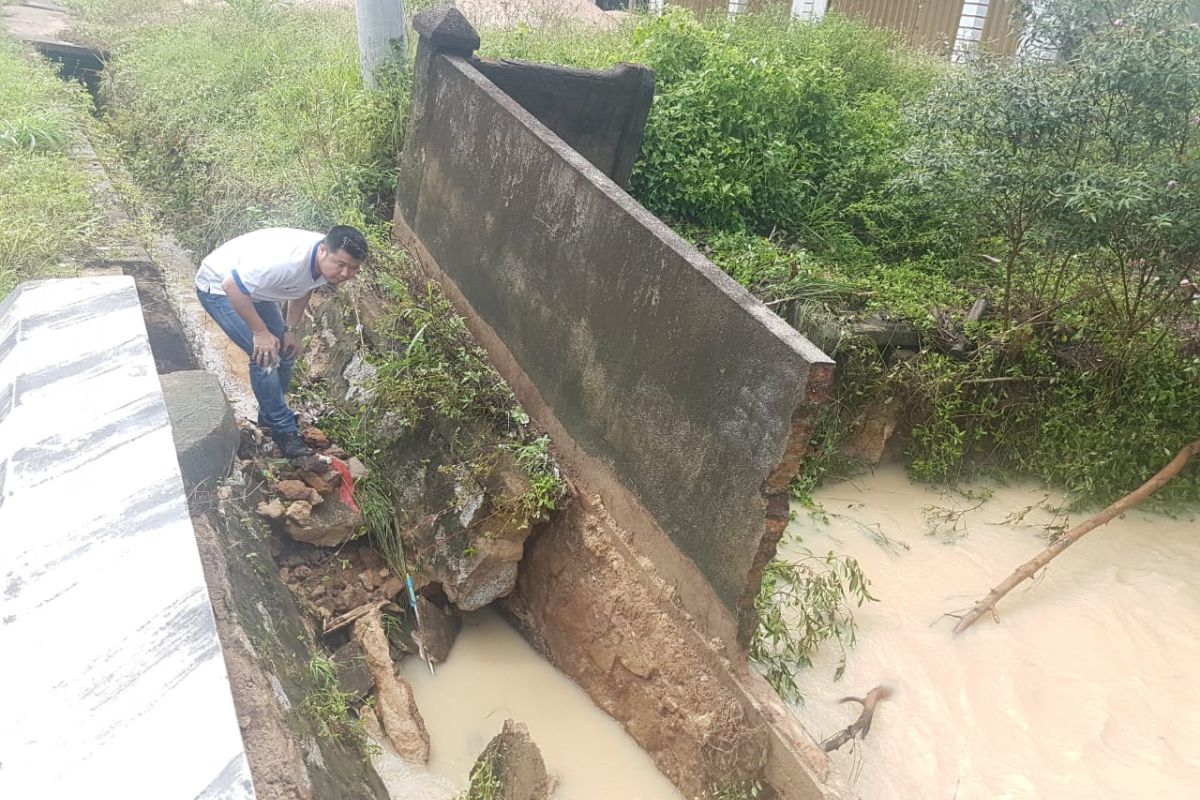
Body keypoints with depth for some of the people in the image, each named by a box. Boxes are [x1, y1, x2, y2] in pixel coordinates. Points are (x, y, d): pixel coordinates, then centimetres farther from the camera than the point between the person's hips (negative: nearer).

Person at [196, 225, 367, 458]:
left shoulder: (327, 263, -15)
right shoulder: (287, 260, -42)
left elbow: (303, 289, 5)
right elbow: (232, 286, -35)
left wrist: (290, 329, -1)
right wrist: (260, 331, -26)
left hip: (252, 285, 8)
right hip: (220, 288, -8)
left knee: (285, 350, 8)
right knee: (266, 357, -17)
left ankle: (270, 415, 30)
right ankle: (284, 430, -2)